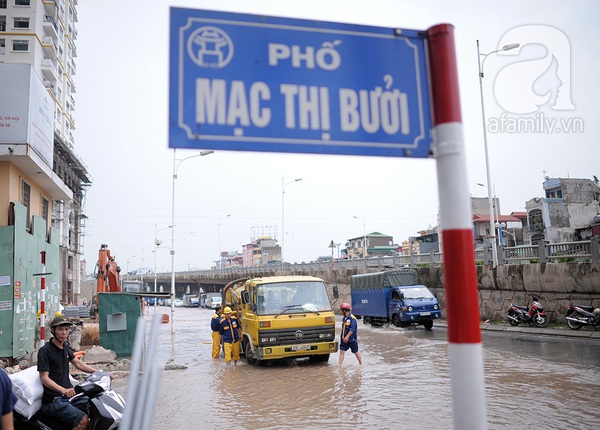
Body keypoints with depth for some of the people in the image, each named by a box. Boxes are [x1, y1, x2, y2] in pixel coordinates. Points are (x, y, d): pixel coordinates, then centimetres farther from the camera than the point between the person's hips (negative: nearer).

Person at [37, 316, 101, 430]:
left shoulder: (65, 347, 13)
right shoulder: (45, 350, -13)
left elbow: (78, 363, 21)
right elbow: (44, 378, -19)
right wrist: (63, 390, -34)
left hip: (69, 394, 8)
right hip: (53, 400, -8)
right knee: (83, 420, -26)